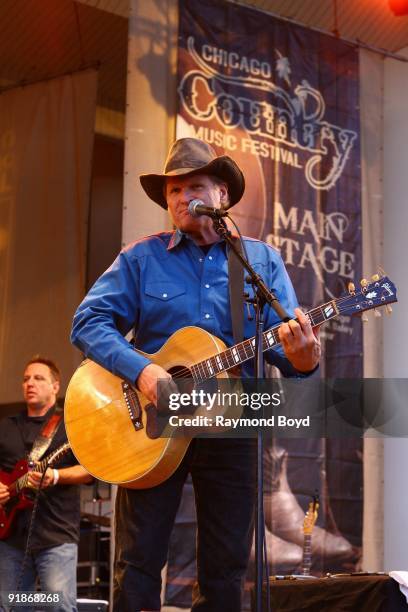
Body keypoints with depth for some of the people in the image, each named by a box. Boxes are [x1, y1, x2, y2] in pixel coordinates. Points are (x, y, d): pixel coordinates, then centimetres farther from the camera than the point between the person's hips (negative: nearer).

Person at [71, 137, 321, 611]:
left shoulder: (262, 261, 7)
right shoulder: (141, 258, 3)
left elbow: (285, 339, 2)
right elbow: (88, 321, -3)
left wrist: (301, 360, -23)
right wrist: (140, 370, -19)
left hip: (229, 427, 1)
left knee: (225, 568, 7)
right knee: (138, 562, 0)